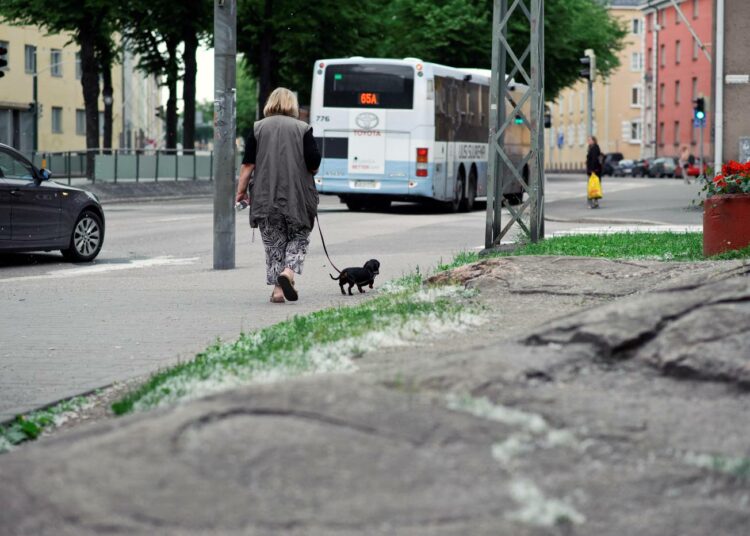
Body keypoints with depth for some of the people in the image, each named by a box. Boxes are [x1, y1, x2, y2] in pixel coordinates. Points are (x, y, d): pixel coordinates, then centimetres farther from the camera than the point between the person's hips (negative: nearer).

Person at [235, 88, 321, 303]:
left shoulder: (258, 128, 5)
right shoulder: (303, 128, 0)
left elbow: (248, 164, -1)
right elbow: (314, 165, -5)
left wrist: (241, 190, 5)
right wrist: (307, 172, 16)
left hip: (265, 196, 2)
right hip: (297, 196, -1)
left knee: (273, 242, 10)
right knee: (299, 237, 12)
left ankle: (278, 289, 5)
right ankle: (288, 271, -13)